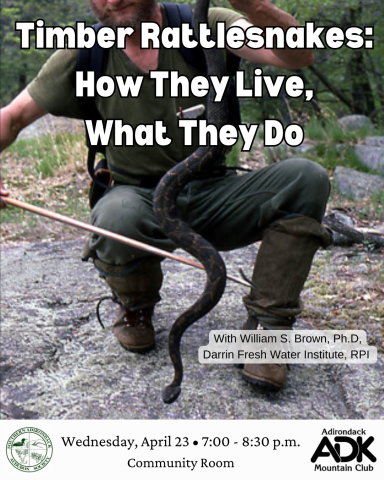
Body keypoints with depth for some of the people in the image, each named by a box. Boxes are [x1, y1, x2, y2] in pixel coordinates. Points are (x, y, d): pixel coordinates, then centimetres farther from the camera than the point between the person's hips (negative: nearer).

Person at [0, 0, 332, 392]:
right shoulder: (83, 56, -2)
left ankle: (265, 326, -14)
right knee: (117, 216, -37)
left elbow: (300, 56, -20)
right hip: (142, 199, 0)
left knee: (306, 178, -23)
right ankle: (136, 307, 0)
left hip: (210, 196, 1)